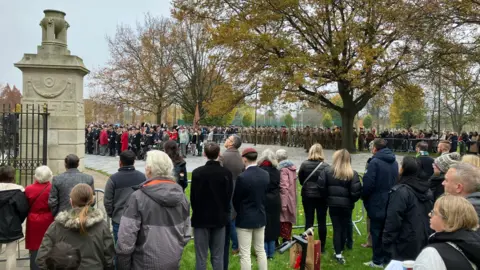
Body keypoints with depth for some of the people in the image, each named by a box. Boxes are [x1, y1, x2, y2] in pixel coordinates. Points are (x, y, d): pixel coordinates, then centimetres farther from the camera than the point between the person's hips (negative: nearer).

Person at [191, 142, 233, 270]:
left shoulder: (197, 172, -11)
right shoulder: (227, 173, -8)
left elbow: (193, 196, -5)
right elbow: (229, 196, -3)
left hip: (201, 218, -1)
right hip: (219, 218, 2)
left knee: (201, 257, 7)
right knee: (218, 256, 11)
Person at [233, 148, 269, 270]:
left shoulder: (242, 177, -20)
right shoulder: (266, 175, -3)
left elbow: (236, 199, -9)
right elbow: (265, 195, 7)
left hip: (245, 218, -6)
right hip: (261, 216, 6)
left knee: (245, 254, 3)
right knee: (261, 250, 19)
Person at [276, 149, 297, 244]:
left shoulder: (283, 169, -16)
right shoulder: (292, 167, 10)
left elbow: (284, 187, -21)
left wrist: (283, 204, -21)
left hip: (285, 199, -9)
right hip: (291, 199, 9)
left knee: (284, 220, -1)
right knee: (288, 220, 16)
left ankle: (285, 239, 5)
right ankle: (288, 238, 25)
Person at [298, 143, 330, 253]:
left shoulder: (304, 164, -7)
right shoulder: (325, 166, -13)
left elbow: (300, 179, 2)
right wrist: (325, 193, 2)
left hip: (307, 195, 1)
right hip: (321, 196, -1)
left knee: (309, 221, 8)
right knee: (322, 222, 9)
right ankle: (322, 246, 17)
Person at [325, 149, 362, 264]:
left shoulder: (329, 172, -5)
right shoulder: (352, 174, -10)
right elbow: (356, 192, -15)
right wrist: (352, 200, 3)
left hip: (333, 204, 1)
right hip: (346, 205, -1)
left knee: (337, 228, 5)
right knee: (344, 228, 15)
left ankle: (338, 253, 3)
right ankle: (340, 249, 28)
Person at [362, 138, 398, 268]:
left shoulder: (374, 162, -19)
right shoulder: (394, 162, 7)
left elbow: (368, 184, -21)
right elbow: (396, 181, 12)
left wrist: (364, 196, -5)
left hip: (377, 203, -7)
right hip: (391, 202, 7)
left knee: (376, 232, 3)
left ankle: (378, 261, 11)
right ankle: (387, 258, 25)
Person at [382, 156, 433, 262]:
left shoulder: (400, 191, -21)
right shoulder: (428, 190, 7)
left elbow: (393, 220, -21)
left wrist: (387, 241, -12)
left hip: (405, 243, -8)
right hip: (424, 241, 8)